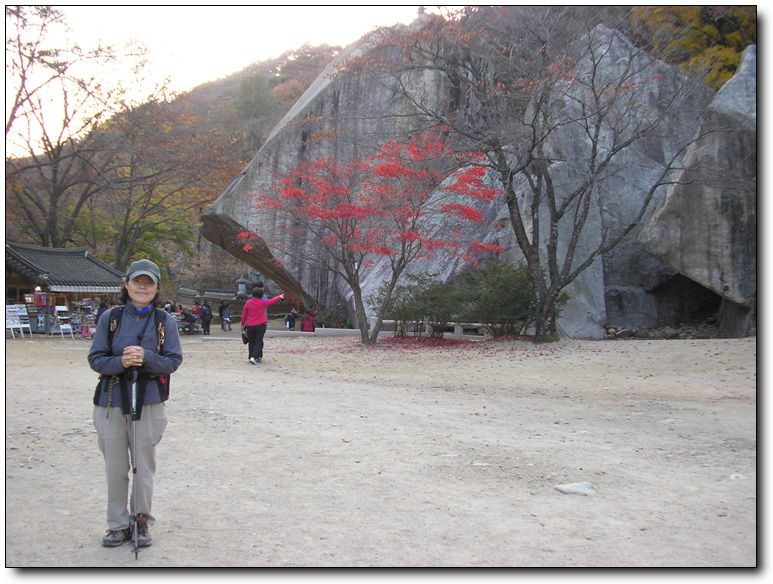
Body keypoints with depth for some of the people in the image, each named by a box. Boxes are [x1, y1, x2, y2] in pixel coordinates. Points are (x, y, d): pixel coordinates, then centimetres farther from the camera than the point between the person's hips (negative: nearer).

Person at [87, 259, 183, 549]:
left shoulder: (164, 321, 2)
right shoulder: (110, 318, 3)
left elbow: (173, 360, -2)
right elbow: (95, 358, 1)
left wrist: (146, 358, -20)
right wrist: (120, 362, -19)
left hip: (149, 400, -1)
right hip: (111, 399, 1)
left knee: (144, 464, 6)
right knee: (115, 467, 6)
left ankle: (142, 520, 24)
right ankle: (118, 525, 22)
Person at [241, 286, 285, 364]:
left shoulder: (248, 303, -2)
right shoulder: (263, 302, -5)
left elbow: (244, 314, 5)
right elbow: (272, 301, 11)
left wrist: (242, 324, 19)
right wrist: (280, 297, 30)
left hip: (250, 325, 2)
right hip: (261, 325, -2)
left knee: (251, 342, 12)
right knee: (258, 341, -1)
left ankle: (251, 357, 18)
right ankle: (254, 357, -15)